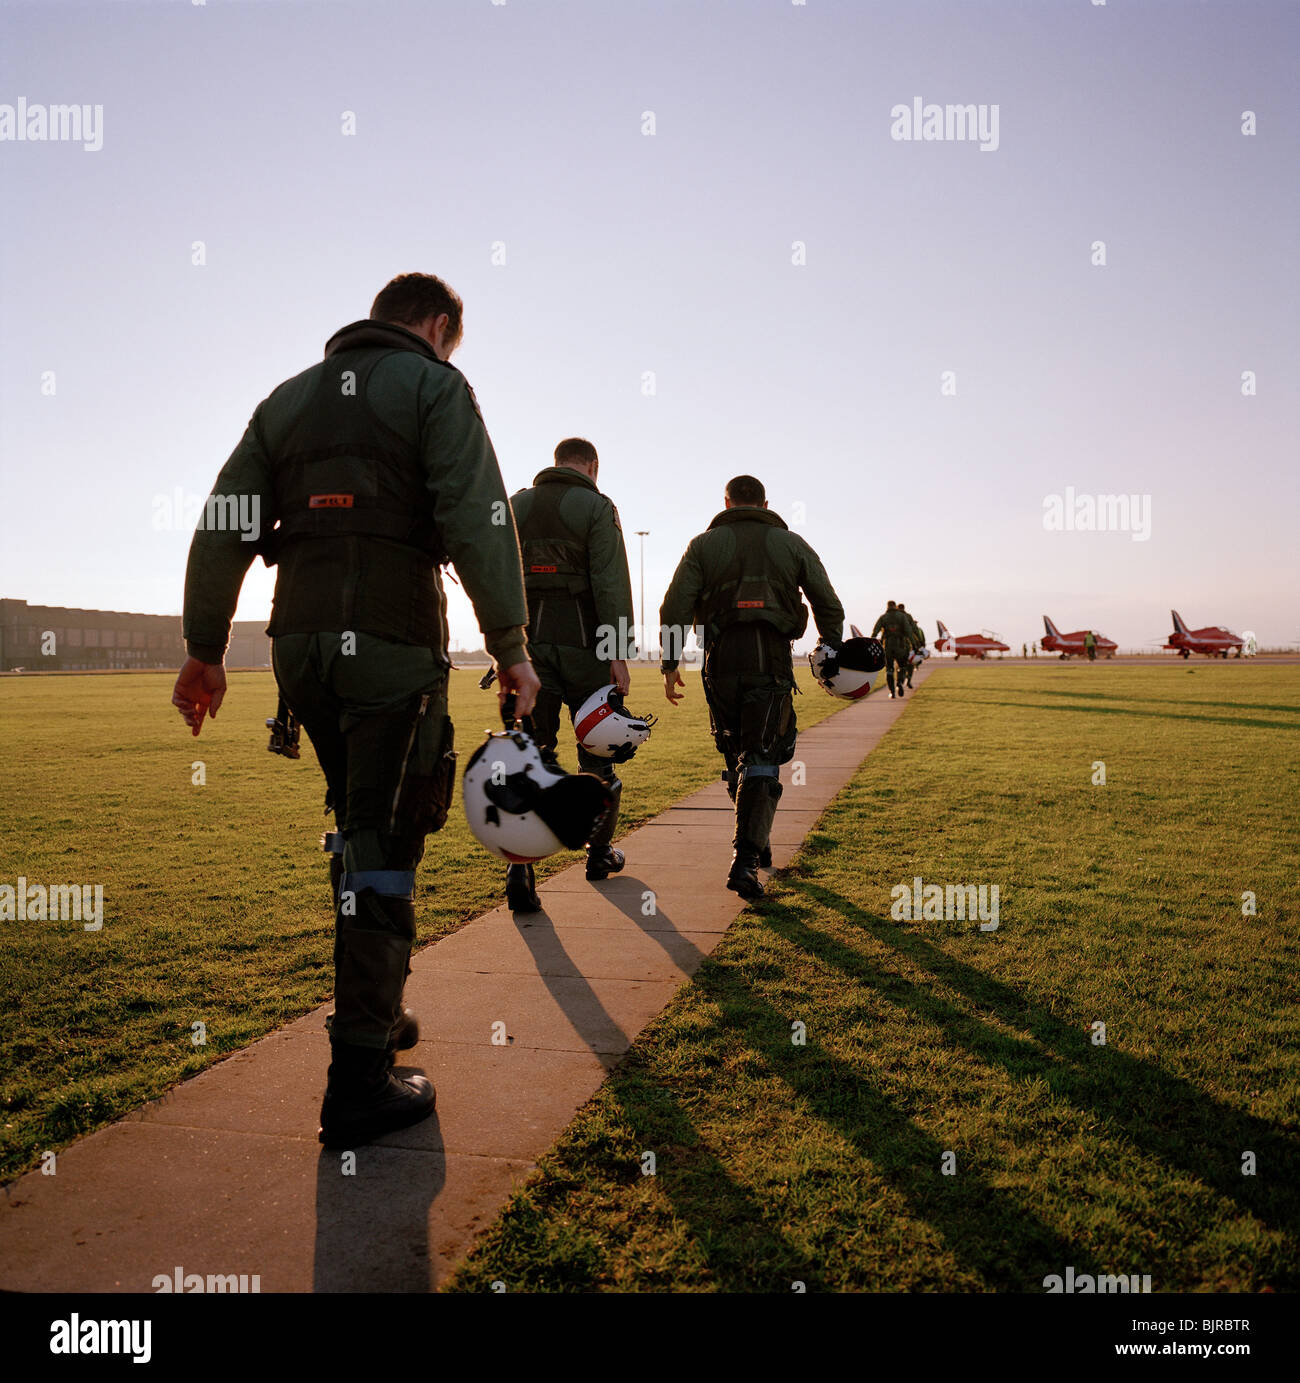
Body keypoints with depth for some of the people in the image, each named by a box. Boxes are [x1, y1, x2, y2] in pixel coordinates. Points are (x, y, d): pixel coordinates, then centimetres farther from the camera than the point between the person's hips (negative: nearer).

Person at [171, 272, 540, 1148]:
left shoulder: (288, 399, 20)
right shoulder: (433, 386, 2)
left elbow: (223, 530, 14)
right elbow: (478, 519, -12)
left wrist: (205, 649, 15)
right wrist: (511, 644, -10)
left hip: (300, 641, 6)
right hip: (394, 641, -6)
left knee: (358, 826, 20)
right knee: (385, 842, -2)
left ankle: (375, 1010, 29)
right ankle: (359, 1083, 2)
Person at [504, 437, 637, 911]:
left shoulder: (515, 506, 12)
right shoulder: (596, 507, -2)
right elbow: (611, 583, -12)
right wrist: (618, 652, -13)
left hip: (529, 642, 3)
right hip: (583, 645, -3)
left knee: (531, 754, 2)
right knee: (597, 750, 13)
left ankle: (521, 864, -12)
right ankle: (600, 852, 26)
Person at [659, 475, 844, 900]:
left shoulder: (704, 544, 9)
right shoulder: (792, 545, 12)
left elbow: (676, 606, -2)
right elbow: (829, 606, 11)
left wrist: (670, 663, 1)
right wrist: (834, 655, 22)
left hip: (722, 659, 1)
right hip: (772, 662, -1)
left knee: (735, 752, 17)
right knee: (761, 760, -1)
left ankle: (757, 841, 30)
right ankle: (746, 857, -14)